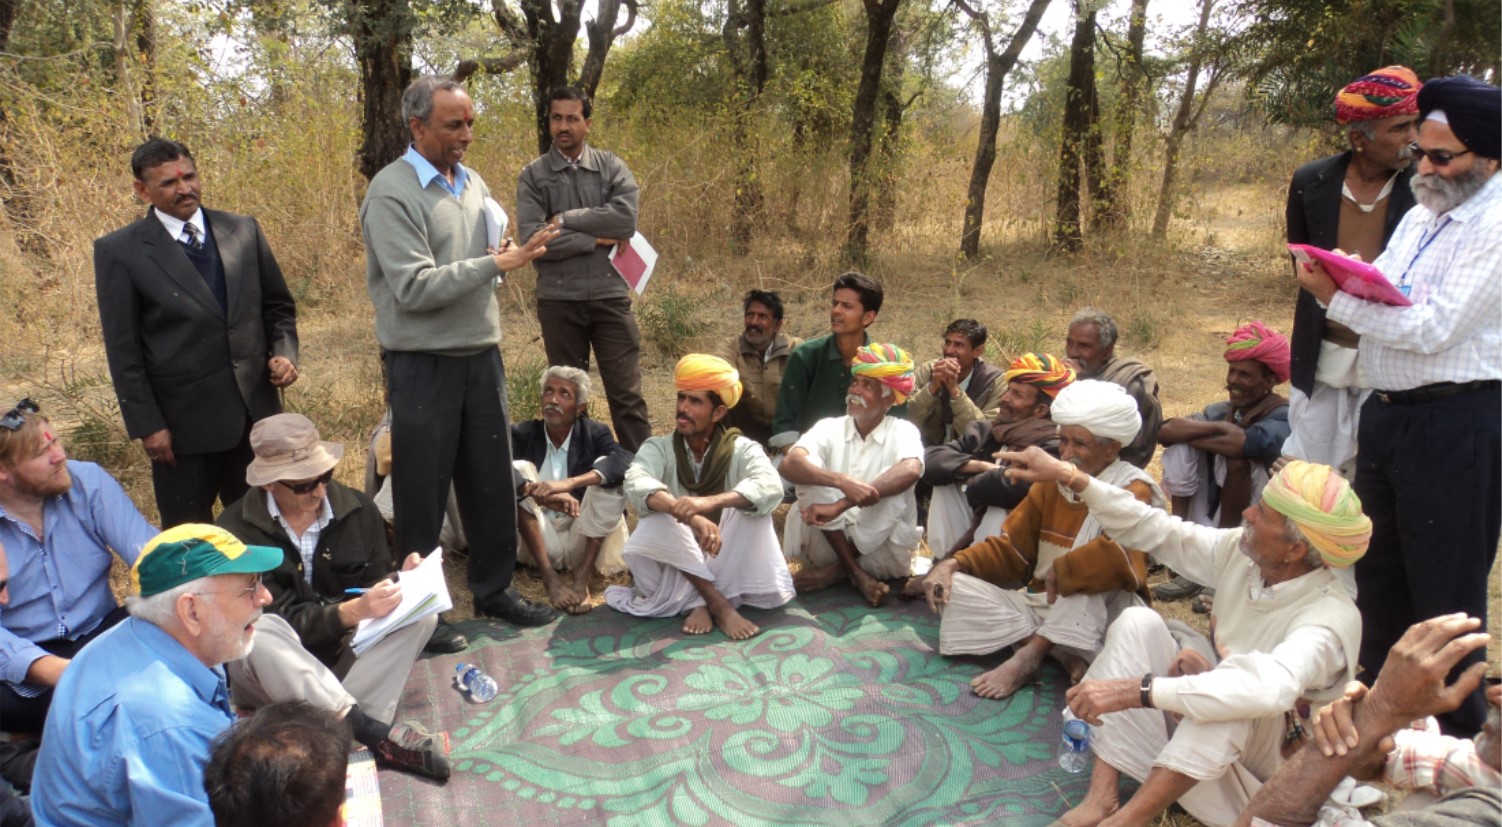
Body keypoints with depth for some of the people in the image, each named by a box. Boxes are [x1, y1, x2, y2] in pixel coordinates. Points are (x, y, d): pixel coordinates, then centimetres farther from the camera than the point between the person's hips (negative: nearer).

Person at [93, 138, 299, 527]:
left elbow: (278, 306, 13)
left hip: (254, 411, 3)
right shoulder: (118, 251, -5)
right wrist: (147, 425, -8)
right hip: (181, 422, -3)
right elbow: (123, 349, -5)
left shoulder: (244, 231, 5)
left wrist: (284, 353, -5)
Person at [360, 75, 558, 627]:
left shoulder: (473, 183, 11)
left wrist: (514, 255, 2)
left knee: (492, 481, 13)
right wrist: (496, 262, -19)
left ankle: (494, 588, 28)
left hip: (482, 357, 6)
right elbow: (415, 287, -20)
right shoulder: (392, 193, -12)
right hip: (424, 366, -6)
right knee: (422, 493, 5)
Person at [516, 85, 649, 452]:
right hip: (558, 301, 0)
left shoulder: (612, 166, 6)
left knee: (627, 394, 2)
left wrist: (565, 220, -11)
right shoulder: (533, 175, 3)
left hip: (611, 296, 0)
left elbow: (626, 218, -12)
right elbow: (533, 239, -11)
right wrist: (596, 239, -11)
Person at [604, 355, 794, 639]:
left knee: (752, 508, -25)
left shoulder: (742, 450, -8)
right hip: (676, 564, 0)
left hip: (727, 561, 0)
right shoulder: (658, 448, -6)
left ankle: (703, 601, -21)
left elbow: (771, 488, -30)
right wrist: (689, 515, -48)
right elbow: (636, 484, -29)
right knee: (656, 517, -28)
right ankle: (719, 603, -25)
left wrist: (709, 502, -47)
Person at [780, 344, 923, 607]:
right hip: (828, 545, 1)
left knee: (894, 482, -25)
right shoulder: (829, 428, 0)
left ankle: (835, 571, -15)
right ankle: (856, 574, -17)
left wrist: (840, 506, -35)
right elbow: (789, 464, -19)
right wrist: (842, 482, -38)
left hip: (882, 549, -1)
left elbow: (911, 470, -28)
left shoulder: (902, 431, -4)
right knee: (810, 468, -18)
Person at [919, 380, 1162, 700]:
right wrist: (955, 563, -8)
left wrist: (1059, 571, -23)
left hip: (1100, 615, -6)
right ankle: (1059, 651, -24)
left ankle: (1029, 655, -31)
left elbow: (1121, 554, -32)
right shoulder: (1051, 482, 7)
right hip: (1039, 603, 6)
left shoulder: (1133, 490, -11)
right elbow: (1010, 547, 7)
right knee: (954, 588, -14)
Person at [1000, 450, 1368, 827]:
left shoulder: (1331, 617, -29)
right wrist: (1070, 477, -11)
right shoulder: (1242, 551, -10)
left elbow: (1269, 689, -47)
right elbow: (1153, 529, -2)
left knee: (1229, 702, -38)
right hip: (1196, 723, 7)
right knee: (1139, 621, -17)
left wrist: (1135, 690, -52)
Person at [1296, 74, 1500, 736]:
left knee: (1445, 585, 2)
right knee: (1378, 568, 20)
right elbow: (1381, 299, 14)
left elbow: (1433, 328, -22)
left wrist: (1338, 298, -19)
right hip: (1386, 410, 9)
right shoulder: (1420, 217, 13)